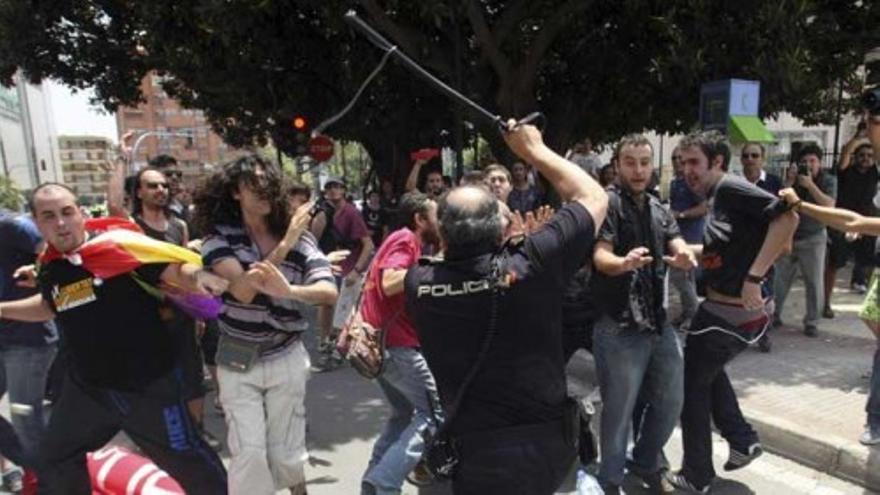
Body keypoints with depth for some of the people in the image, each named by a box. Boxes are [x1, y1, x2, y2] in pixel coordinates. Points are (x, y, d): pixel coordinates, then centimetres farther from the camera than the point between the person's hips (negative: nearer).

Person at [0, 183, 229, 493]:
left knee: (187, 462, 6)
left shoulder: (118, 245, -19)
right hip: (86, 386, 7)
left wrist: (196, 277, -49)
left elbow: (176, 269, -28)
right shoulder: (48, 266, 3)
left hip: (147, 382, -6)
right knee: (55, 459, 27)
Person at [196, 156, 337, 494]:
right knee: (249, 452, -1)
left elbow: (329, 291, -19)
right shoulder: (219, 237, -8)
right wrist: (285, 244, -27)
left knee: (284, 450, 11)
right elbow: (243, 291, -23)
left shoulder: (300, 238, -6)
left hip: (286, 359, 1)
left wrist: (289, 291, -40)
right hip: (237, 361, 0)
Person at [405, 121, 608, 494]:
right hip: (548, 444, 1)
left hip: (478, 454, -1)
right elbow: (594, 197, -3)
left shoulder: (419, 283, -12)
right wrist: (534, 149, 5)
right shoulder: (530, 266, -19)